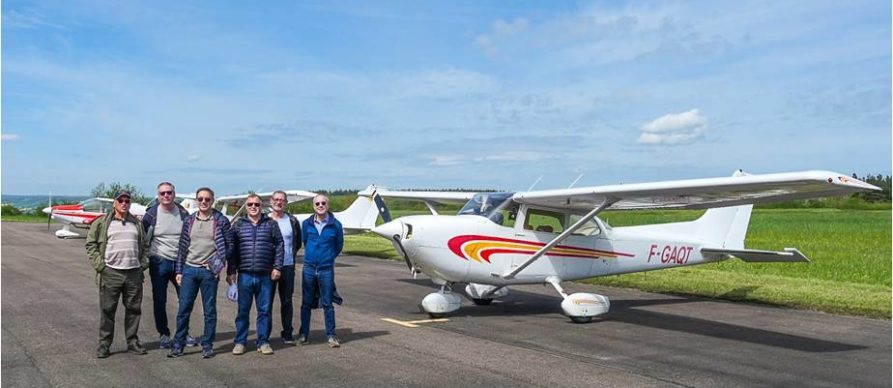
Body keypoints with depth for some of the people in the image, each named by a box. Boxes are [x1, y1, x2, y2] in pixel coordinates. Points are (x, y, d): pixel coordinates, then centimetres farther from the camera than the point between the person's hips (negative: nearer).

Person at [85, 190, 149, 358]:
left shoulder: (137, 223, 14)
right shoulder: (101, 223, 3)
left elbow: (144, 245, 20)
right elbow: (91, 245, 2)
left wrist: (144, 263, 7)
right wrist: (100, 265, -7)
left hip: (134, 273, 3)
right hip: (111, 273, -3)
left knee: (133, 309, 8)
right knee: (107, 310, 2)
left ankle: (132, 342, 19)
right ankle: (104, 344, 12)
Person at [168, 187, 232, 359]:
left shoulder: (221, 221, -2)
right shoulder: (189, 221, 7)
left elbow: (229, 245, 1)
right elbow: (182, 247, 10)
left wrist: (217, 263, -8)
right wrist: (179, 271, 7)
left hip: (209, 272, -3)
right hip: (189, 269, 3)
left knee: (209, 311, 5)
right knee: (183, 309, 6)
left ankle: (207, 346, 15)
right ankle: (178, 345, 16)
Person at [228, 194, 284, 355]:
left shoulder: (271, 224, 5)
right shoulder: (238, 225, 7)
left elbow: (279, 246, 4)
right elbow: (231, 249, 8)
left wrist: (277, 267, -2)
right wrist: (231, 271, 3)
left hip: (266, 275, 0)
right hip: (245, 275, 0)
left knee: (265, 310, 5)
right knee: (243, 310, 5)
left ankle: (263, 342, 15)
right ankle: (240, 342, 15)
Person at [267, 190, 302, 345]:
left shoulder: (292, 221, 4)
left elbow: (298, 242, 16)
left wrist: (291, 254, 8)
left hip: (287, 266, 1)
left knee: (287, 301, 7)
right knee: (267, 301, 4)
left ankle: (287, 334, 15)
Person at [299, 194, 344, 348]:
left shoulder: (335, 225, -3)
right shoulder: (307, 224, 2)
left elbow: (339, 246, 11)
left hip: (326, 269, -2)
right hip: (309, 268, 2)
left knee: (327, 304, 4)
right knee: (306, 303, 9)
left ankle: (331, 335, 13)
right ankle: (304, 334, 19)